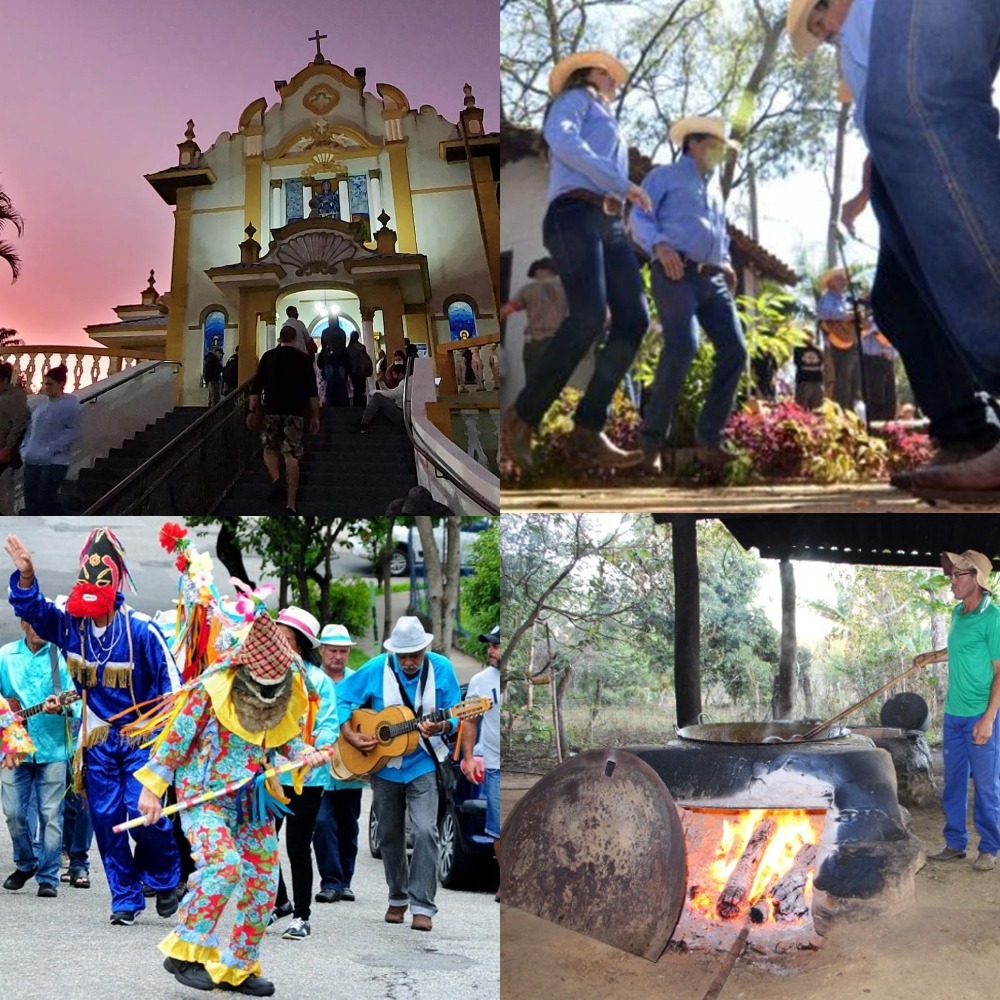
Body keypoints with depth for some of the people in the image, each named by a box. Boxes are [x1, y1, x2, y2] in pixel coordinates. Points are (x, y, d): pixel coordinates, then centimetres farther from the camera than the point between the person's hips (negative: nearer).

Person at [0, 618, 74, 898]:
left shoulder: (60, 657, 0)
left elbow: (74, 700, -5)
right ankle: (25, 864, 28)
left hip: (52, 747, -2)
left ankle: (48, 878, 8)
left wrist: (61, 708, -25)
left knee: (51, 814, -1)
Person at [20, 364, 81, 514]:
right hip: (33, 459, 7)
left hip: (55, 460, -7)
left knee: (46, 497, -10)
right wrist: (24, 447, 6)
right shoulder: (41, 403, 14)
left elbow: (73, 431, -13)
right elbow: (31, 427, 20)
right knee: (30, 497, 5)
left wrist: (52, 449, -19)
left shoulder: (71, 404, -6)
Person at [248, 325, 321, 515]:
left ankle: (276, 479, -10)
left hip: (272, 410, 0)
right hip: (295, 413, 0)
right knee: (292, 455, 2)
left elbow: (256, 387, 3)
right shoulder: (303, 359, 4)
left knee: (270, 448, 19)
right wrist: (315, 416, 6)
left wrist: (253, 410, 8)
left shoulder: (268, 357, 5)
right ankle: (290, 504, -2)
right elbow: (312, 391, 2)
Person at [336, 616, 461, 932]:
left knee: (426, 830, -17)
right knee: (390, 835, 12)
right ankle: (398, 898, 31)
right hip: (383, 766, 2)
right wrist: (350, 735, -14)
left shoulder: (441, 668, -10)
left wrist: (440, 727, -26)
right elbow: (340, 698, -2)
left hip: (422, 766, -2)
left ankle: (422, 906, -10)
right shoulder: (376, 669, -10)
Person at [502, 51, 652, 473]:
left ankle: (588, 431, -18)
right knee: (590, 315, -28)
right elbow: (559, 137, -7)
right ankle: (523, 415, -21)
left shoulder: (609, 128, 39)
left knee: (633, 319, -12)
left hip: (609, 225, 8)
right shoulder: (576, 97, 15)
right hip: (575, 215, -8)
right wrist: (621, 183, -10)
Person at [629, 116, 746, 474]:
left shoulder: (715, 193, 33)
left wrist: (726, 263, 15)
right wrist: (659, 245, -20)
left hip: (713, 278, 7)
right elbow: (639, 219, 0)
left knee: (734, 351, -8)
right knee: (682, 348, -25)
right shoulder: (665, 176, 12)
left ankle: (708, 439, -2)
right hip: (676, 273, -7)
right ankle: (651, 439, -17)